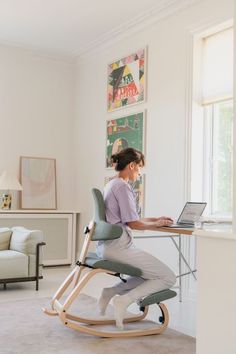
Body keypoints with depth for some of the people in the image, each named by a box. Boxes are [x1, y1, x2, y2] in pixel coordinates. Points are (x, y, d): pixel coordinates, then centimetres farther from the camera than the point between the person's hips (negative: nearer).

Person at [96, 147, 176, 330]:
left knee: (149, 275, 22)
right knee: (168, 278, -4)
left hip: (106, 246, 10)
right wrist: (157, 224, 1)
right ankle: (125, 300, -13)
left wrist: (156, 219, 21)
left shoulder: (111, 185, 17)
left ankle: (111, 291, 8)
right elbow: (133, 223, -16)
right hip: (119, 246, -10)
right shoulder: (123, 186, -13)